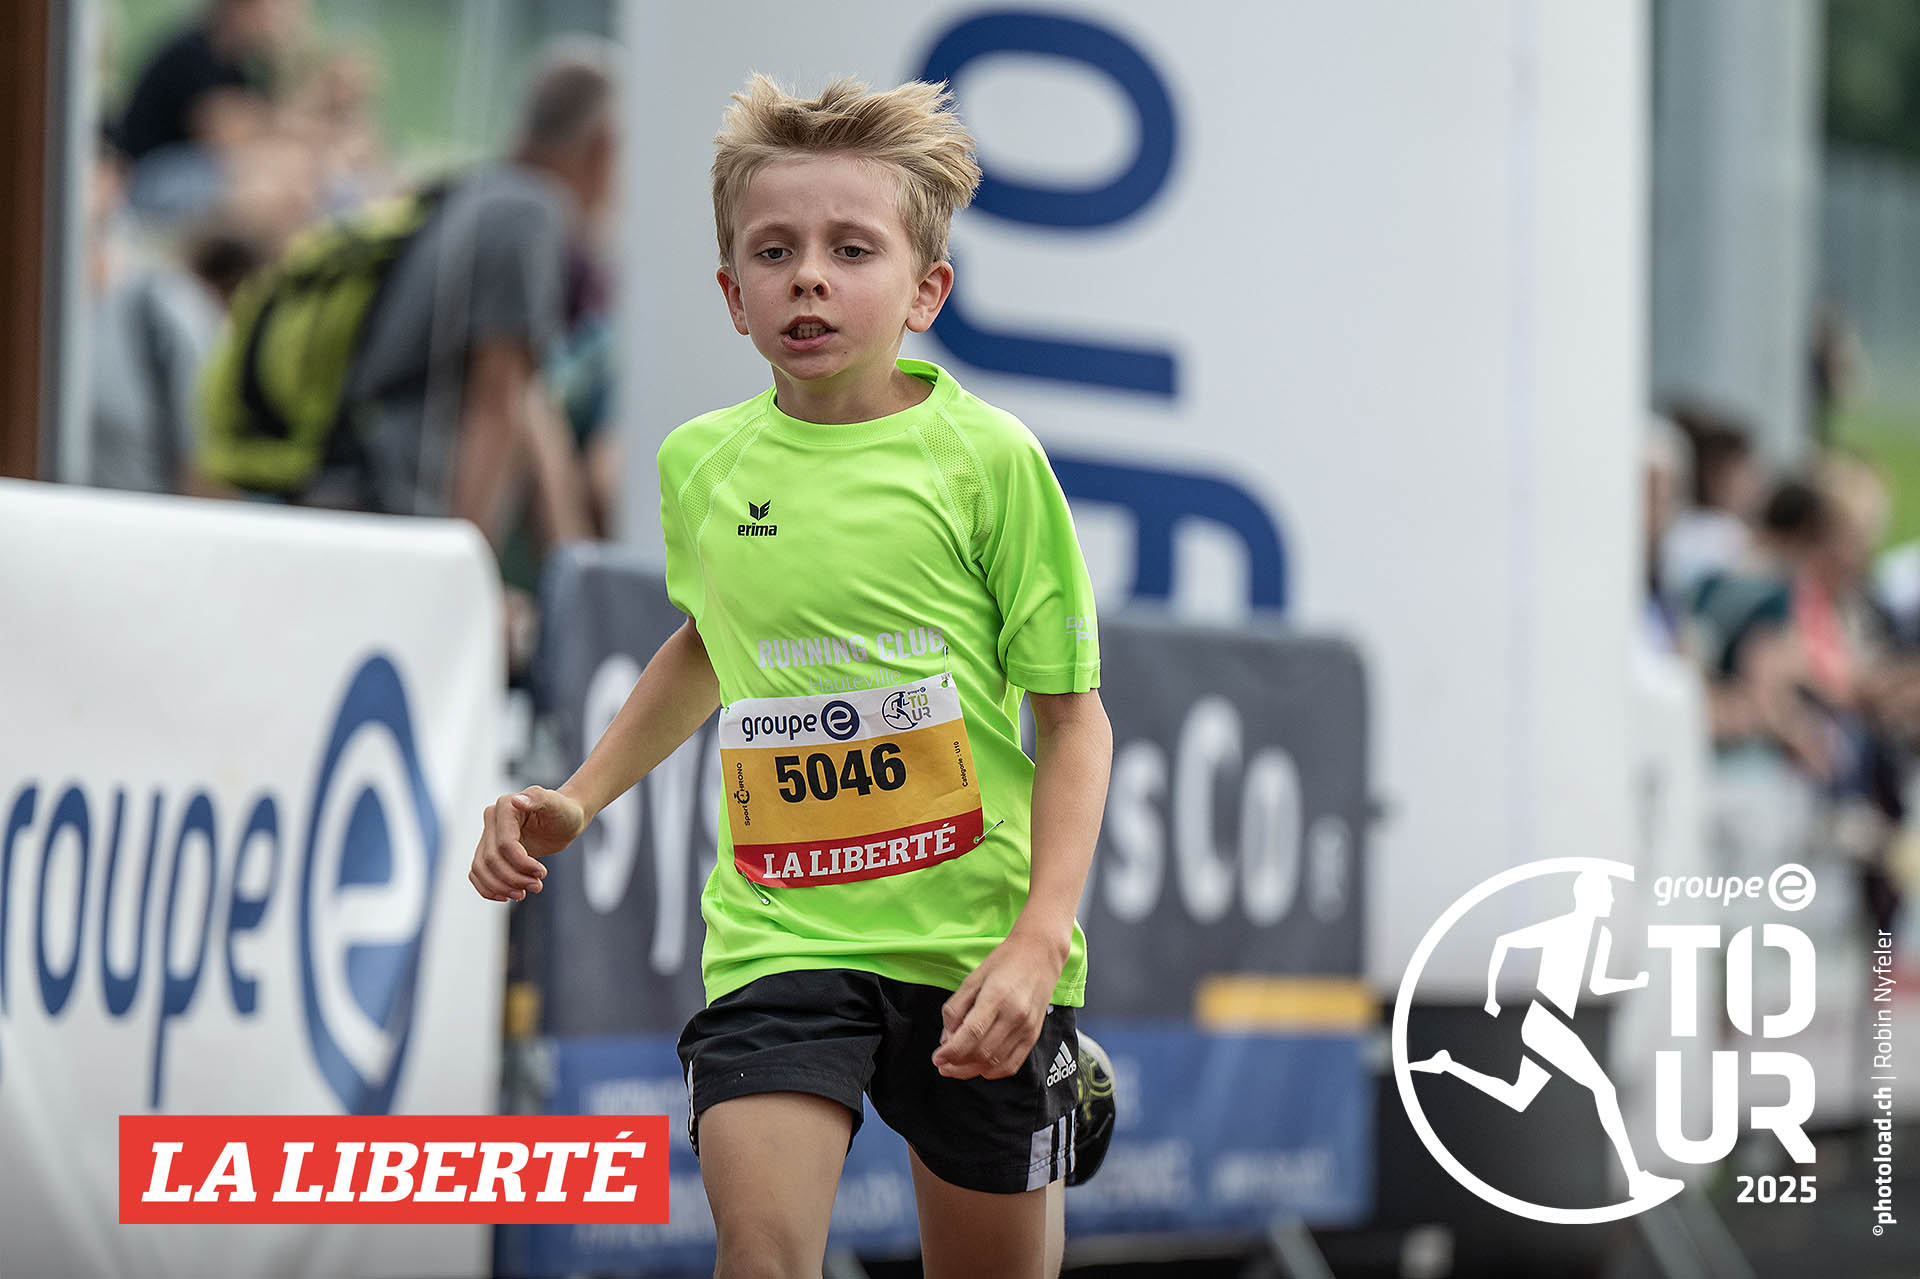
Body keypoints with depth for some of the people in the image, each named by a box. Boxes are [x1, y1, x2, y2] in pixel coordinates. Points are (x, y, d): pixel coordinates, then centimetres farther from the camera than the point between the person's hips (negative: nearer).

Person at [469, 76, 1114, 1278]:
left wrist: (1039, 941, -15)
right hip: (780, 933, 2)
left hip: (972, 941, -1)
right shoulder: (700, 462, 5)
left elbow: (1076, 717, -4)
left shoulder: (988, 458, -7)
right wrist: (576, 800, 18)